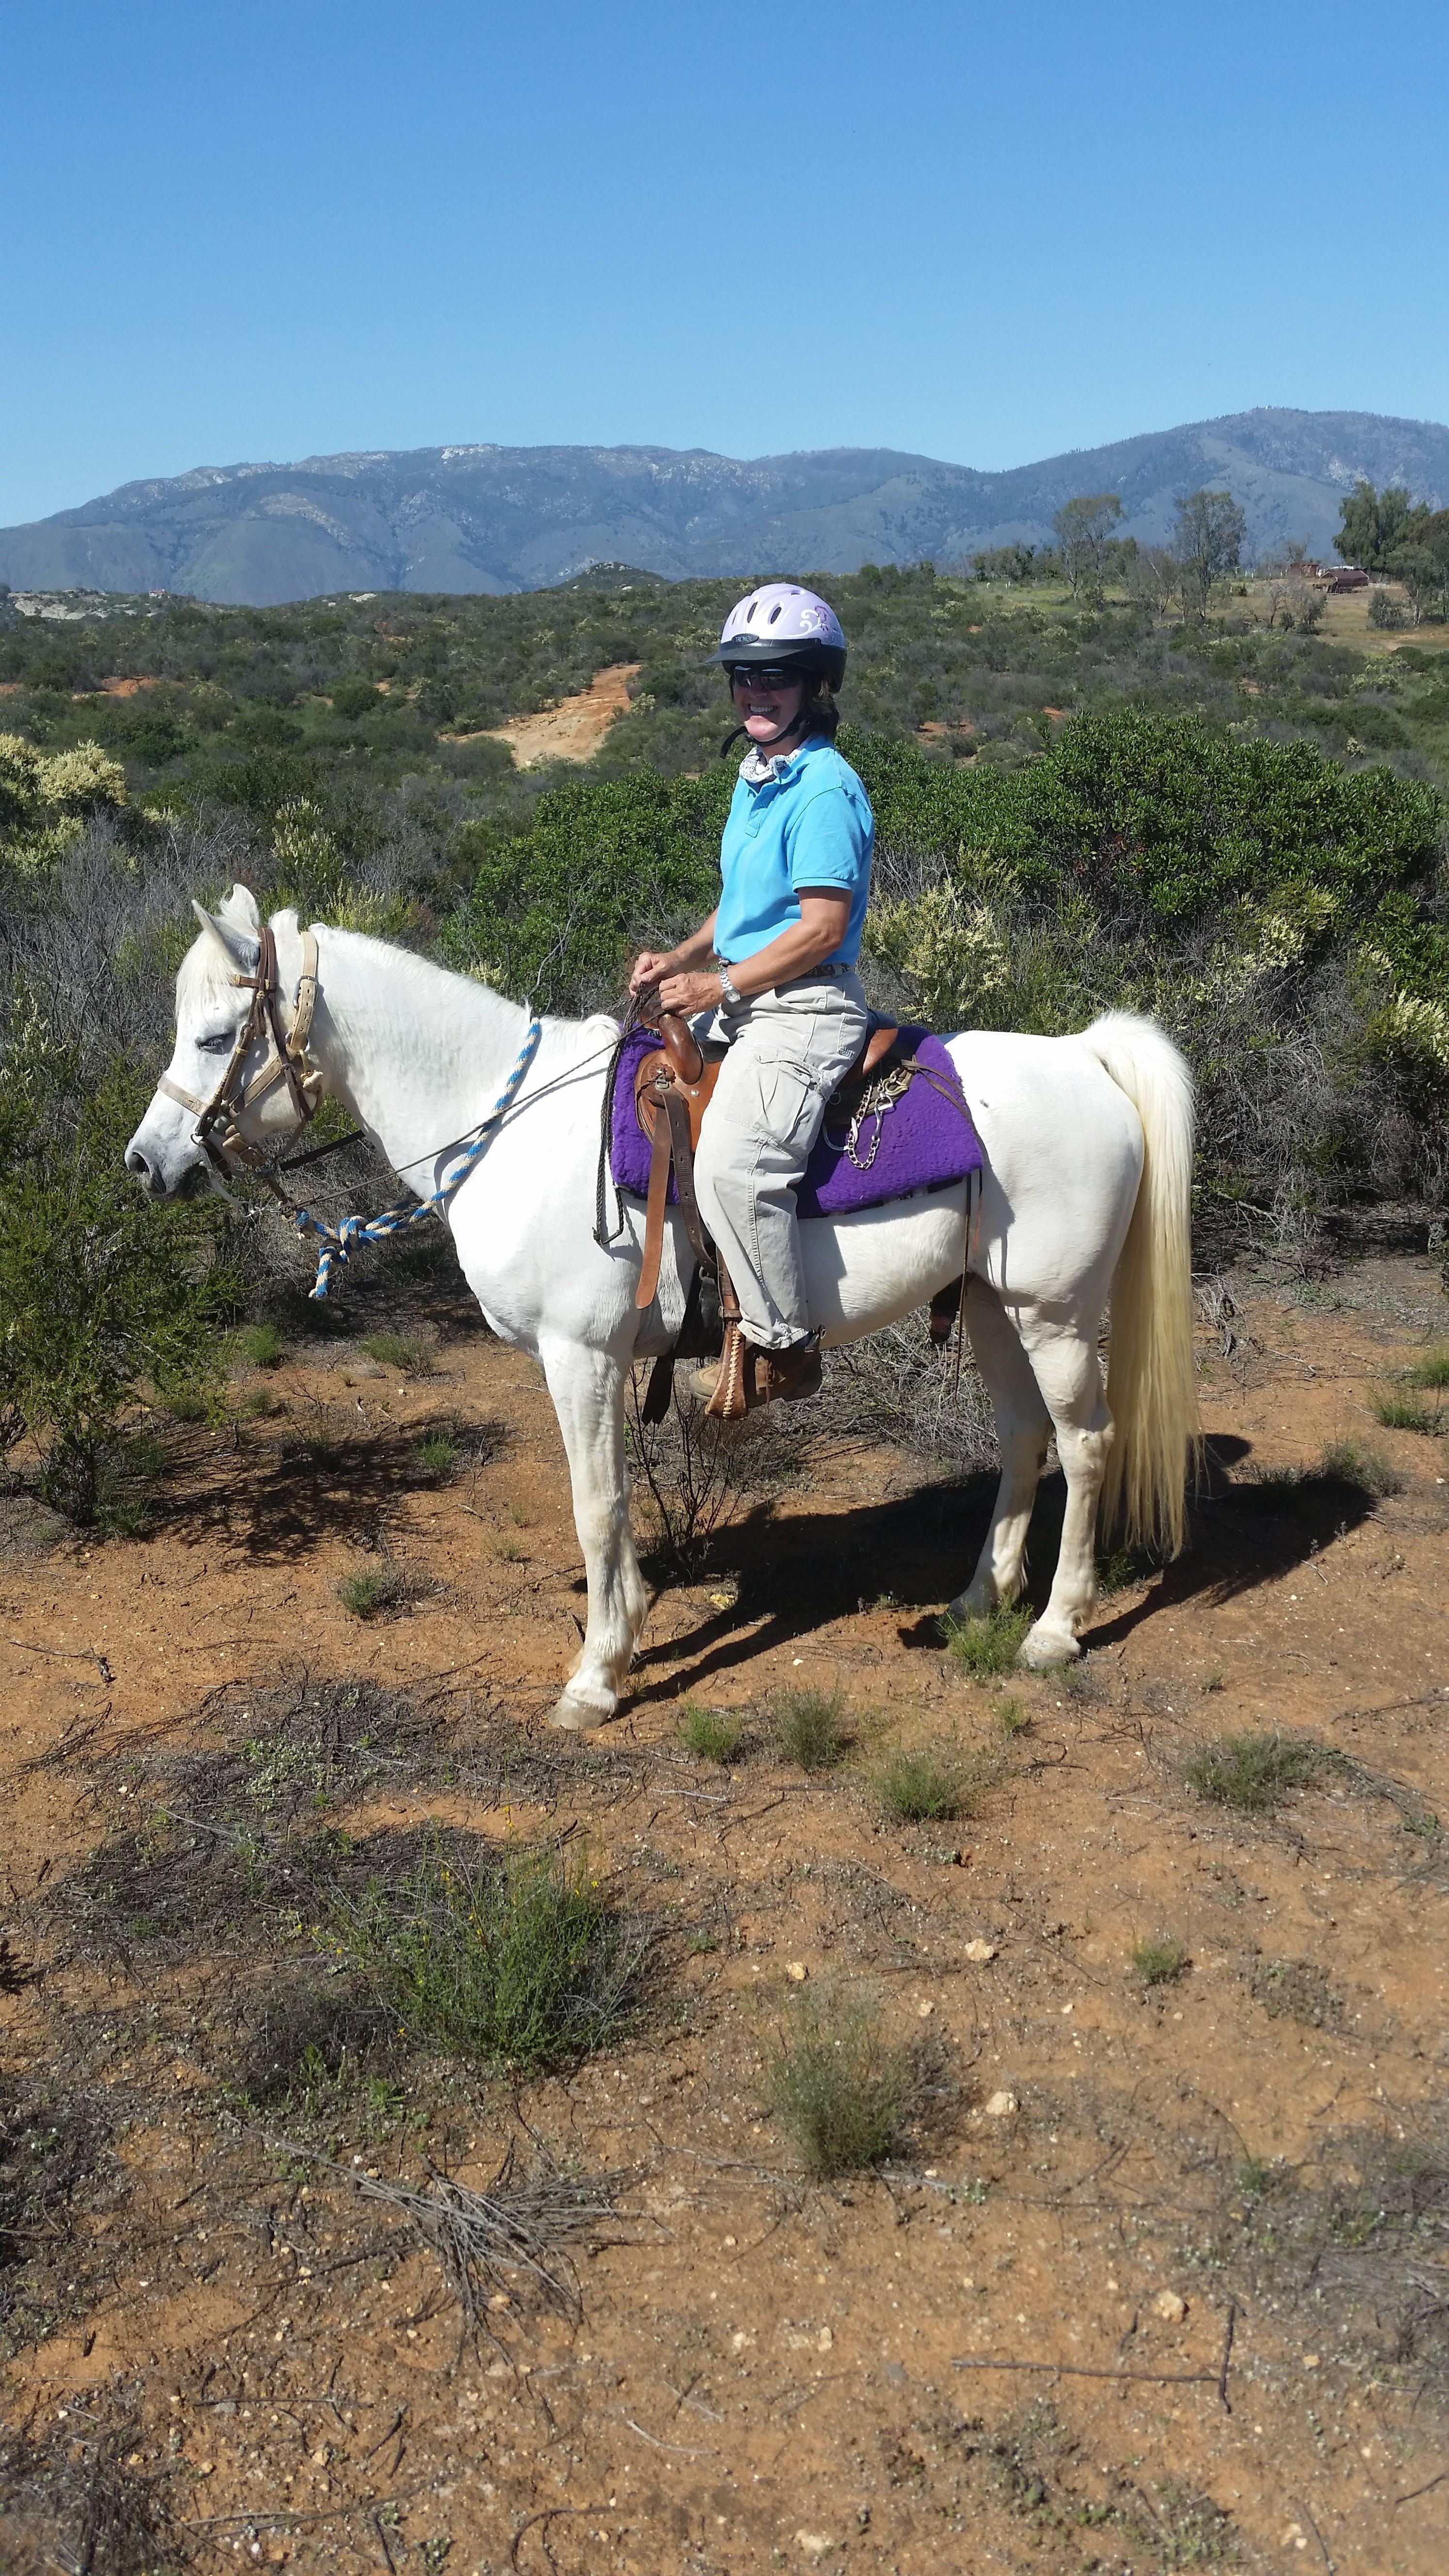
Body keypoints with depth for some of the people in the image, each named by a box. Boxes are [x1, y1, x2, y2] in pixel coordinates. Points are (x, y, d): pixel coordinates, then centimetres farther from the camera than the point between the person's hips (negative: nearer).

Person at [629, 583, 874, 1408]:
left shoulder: (825, 790, -14)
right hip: (741, 1003, 11)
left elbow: (823, 927, -20)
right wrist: (681, 959, 8)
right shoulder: (755, 778, 16)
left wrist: (719, 983, -17)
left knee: (734, 1165, -29)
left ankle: (785, 1348, -15)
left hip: (804, 1010, -11)